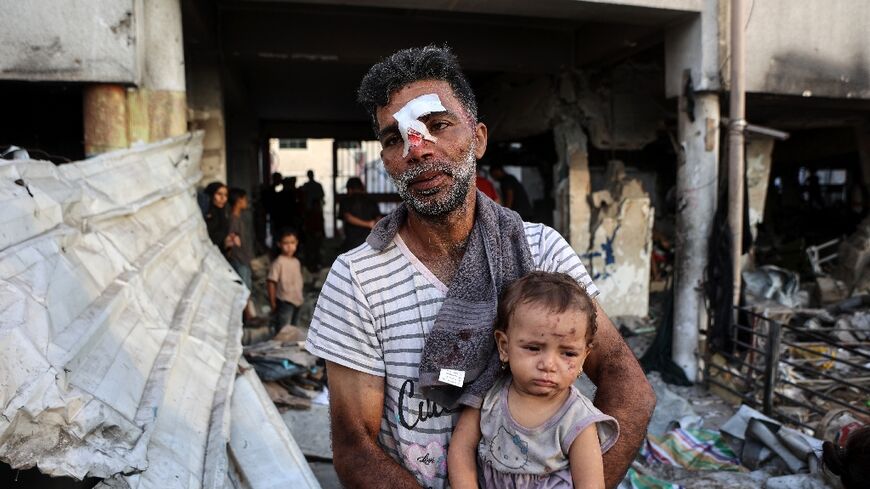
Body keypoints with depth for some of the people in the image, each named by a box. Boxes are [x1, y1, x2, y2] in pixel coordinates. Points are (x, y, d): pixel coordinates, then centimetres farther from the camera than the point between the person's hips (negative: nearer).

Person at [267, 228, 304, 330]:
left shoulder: (296, 262, 9)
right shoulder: (279, 262, -12)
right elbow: (271, 282, -13)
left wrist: (300, 298, 11)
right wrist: (273, 303, -12)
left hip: (297, 302, 7)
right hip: (284, 302, -7)